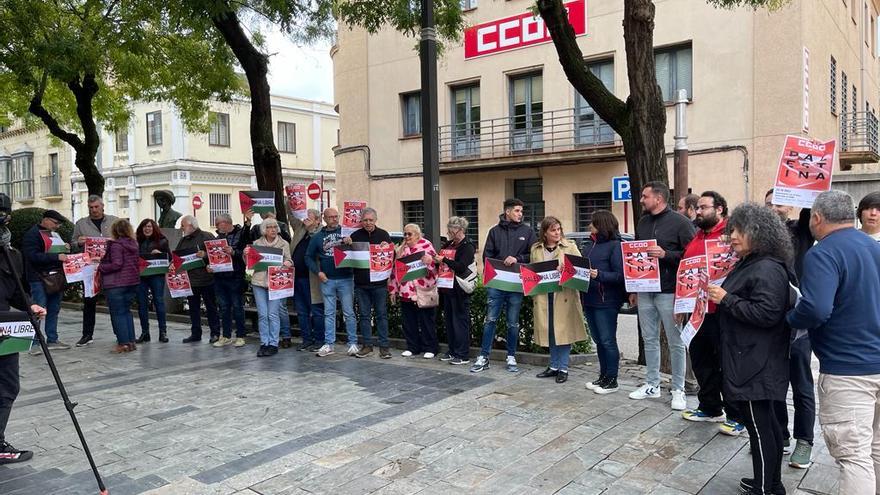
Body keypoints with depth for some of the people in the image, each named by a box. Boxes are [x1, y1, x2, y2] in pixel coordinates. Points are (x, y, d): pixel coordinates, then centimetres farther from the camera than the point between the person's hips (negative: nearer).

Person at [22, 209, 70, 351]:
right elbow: (34, 256, -19)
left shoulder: (54, 234, 17)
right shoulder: (32, 234, -7)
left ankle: (52, 340, 18)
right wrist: (57, 256, -25)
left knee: (54, 310, 10)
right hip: (39, 279, -8)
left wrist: (65, 248, 9)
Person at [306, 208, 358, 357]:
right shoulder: (317, 237, 8)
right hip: (327, 280, 2)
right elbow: (309, 257, 11)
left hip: (345, 279, -2)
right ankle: (328, 344, 14)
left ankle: (353, 343, 9)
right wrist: (318, 272, 0)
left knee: (349, 312, 2)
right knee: (329, 313, 8)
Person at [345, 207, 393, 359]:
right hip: (361, 283, 2)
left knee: (381, 314, 3)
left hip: (379, 282, -2)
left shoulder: (383, 234, 2)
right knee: (364, 315, 8)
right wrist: (344, 242, -9)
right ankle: (368, 345, 18)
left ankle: (384, 345, 9)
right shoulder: (355, 235, 6)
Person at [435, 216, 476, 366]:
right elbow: (440, 261, 23)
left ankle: (463, 356, 5)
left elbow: (461, 267, -21)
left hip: (459, 290, -8)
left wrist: (443, 260, -15)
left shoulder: (467, 247, -9)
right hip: (447, 287, 8)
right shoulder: (449, 244, 14)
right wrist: (436, 260, 2)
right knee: (449, 320, 13)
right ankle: (453, 352, 24)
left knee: (460, 321, -2)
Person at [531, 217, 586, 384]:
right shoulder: (535, 249, 10)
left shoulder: (570, 246, 2)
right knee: (549, 331, 9)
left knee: (563, 331, -1)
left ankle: (563, 368, 10)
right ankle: (554, 366, 22)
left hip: (564, 294, -3)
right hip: (543, 296, 3)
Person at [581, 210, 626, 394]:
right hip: (589, 299, 8)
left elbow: (620, 275, -15)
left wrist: (599, 275, -27)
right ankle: (603, 376, 26)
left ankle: (612, 380, 12)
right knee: (598, 340, 15)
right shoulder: (590, 245, 13)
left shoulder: (615, 245, -10)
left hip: (606, 301, -8)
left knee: (608, 341, 1)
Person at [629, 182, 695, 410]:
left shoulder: (680, 222, -7)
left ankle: (678, 390, 12)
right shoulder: (642, 222, 13)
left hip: (669, 292, -6)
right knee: (649, 339, 12)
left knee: (675, 342, 2)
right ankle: (652, 385, 23)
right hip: (645, 291, 6)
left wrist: (666, 254, -21)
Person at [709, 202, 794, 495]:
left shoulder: (767, 270, -18)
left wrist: (726, 299, -20)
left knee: (758, 424, -2)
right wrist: (721, 294, 10)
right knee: (765, 421, 19)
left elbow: (766, 313, -25)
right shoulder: (749, 264, 14)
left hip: (756, 364, -11)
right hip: (749, 359, 11)